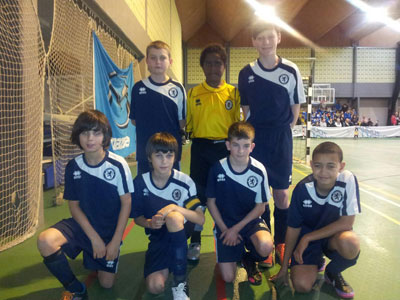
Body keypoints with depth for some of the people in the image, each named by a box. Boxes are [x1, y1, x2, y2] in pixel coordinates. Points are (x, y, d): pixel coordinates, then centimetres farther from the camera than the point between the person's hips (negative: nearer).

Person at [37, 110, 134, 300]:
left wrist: (116, 241, -11)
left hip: (110, 230, -1)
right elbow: (73, 205, -4)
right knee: (45, 241, -27)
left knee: (106, 283, 2)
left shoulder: (118, 165, -18)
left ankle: (92, 257, 36)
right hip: (82, 224, 2)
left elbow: (126, 203, -11)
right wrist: (94, 237, -12)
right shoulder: (73, 167, -9)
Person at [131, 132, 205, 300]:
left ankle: (180, 281, -21)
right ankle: (168, 264, 13)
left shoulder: (184, 182, -15)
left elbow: (200, 219, -13)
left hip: (181, 231, 0)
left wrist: (175, 208, -28)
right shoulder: (140, 183, -9)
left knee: (173, 217, -38)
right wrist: (150, 223, -19)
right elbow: (137, 218, 3)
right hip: (158, 237, 1)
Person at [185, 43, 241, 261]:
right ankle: (195, 241, 20)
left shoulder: (233, 92, 4)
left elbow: (238, 121, 6)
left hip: (226, 147, 0)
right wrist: (193, 137, -7)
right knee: (198, 195, 4)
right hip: (200, 148, 0)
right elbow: (187, 123, 6)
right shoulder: (193, 93, 5)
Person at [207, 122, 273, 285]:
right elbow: (211, 201, -1)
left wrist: (237, 228, -12)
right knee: (228, 277, -8)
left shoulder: (259, 170, -13)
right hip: (225, 224, 0)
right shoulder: (218, 169, -12)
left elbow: (260, 206, -5)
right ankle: (237, 251, 27)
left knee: (266, 247, -32)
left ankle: (249, 259, 6)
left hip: (250, 221, 0)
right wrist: (224, 229, -8)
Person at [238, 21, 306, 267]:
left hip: (282, 139, 0)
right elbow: (246, 108, 8)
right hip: (255, 139, 1)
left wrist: (282, 131, 2)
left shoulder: (291, 70, -2)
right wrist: (256, 132, 3)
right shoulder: (247, 73, 0)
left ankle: (281, 243, 23)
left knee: (282, 193, 4)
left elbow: (296, 107, 5)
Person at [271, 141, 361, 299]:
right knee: (302, 285, -18)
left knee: (350, 243, -35)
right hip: (306, 238, 0)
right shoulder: (302, 188, -19)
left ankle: (333, 272, 1)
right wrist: (284, 266, -1)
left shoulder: (348, 180, -23)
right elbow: (293, 228, -8)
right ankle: (316, 263, 19)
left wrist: (308, 238, -20)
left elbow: (347, 222, -20)